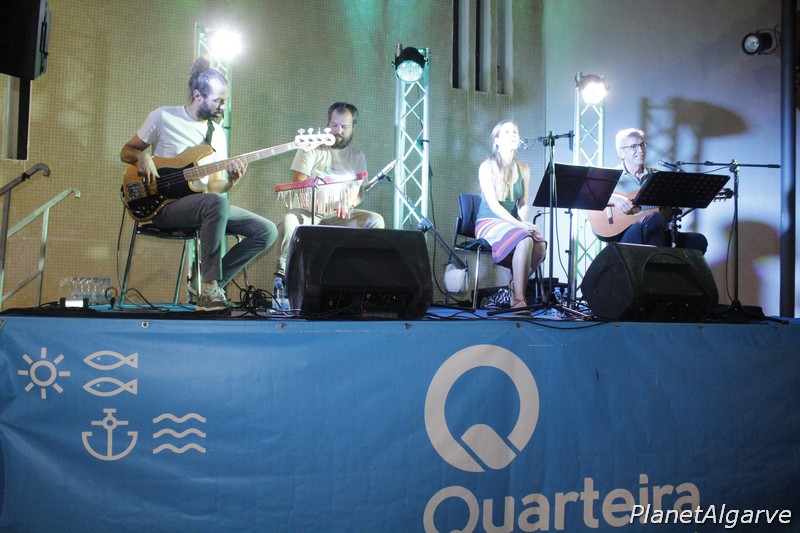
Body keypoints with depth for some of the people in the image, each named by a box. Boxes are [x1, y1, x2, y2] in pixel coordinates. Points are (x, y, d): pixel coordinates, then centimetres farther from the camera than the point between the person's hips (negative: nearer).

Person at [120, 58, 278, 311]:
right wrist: (143, 157, -15)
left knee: (267, 231, -11)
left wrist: (230, 180, -13)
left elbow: (214, 185, 9)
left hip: (205, 204, 6)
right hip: (166, 205, -6)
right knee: (217, 202, -39)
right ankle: (209, 289, -30)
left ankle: (213, 286, -7)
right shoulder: (163, 117, 0)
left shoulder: (217, 133, 13)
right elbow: (126, 152, 8)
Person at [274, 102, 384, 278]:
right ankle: (284, 273, -19)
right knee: (289, 221, -35)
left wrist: (349, 203, -17)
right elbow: (299, 184, -5)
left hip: (340, 215, 2)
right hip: (309, 210, -2)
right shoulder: (312, 147, 4)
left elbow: (359, 192, 8)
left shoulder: (357, 156, 13)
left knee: (375, 220, -24)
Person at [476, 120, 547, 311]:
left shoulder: (523, 169, 12)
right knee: (525, 240, -34)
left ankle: (516, 285, -6)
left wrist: (524, 222, -10)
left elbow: (523, 203, 11)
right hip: (489, 222, -5)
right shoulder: (487, 167, -4)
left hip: (512, 223, 5)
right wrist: (518, 224, -22)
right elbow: (493, 204, -13)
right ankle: (518, 299, -30)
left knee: (541, 245, -27)